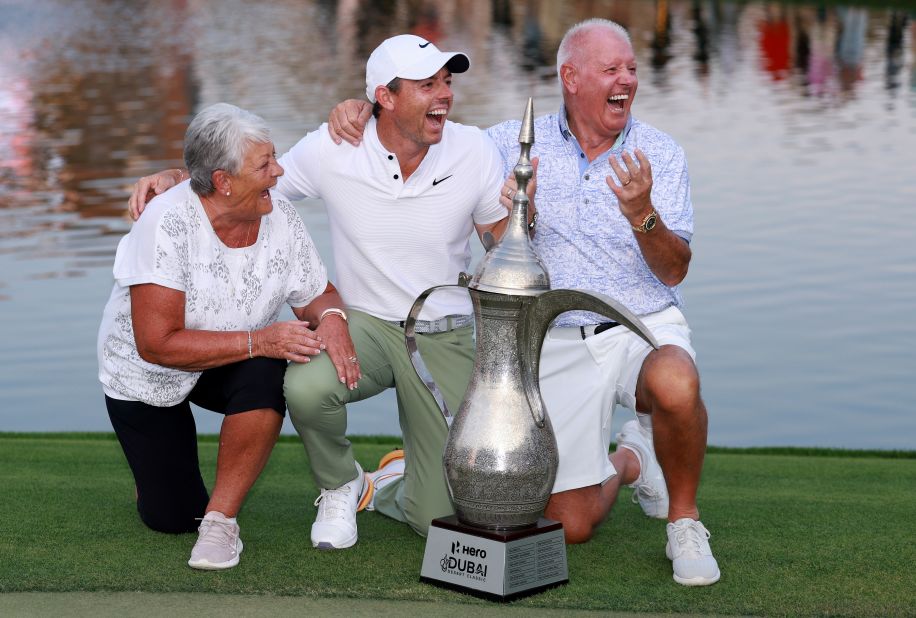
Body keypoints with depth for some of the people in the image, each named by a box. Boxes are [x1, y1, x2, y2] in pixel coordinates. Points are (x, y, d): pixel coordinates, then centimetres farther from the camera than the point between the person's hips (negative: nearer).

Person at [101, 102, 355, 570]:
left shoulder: (280, 218, -17)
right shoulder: (168, 222, -31)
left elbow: (317, 296, -3)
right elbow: (157, 343, -34)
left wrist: (331, 316, -28)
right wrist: (258, 341, -39)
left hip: (233, 366, 3)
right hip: (145, 376, -3)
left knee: (266, 376, -34)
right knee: (172, 519, 0)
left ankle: (222, 517, -16)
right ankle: (164, 453, 35)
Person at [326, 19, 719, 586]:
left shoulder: (661, 154, -1)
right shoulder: (520, 143, 2)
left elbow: (675, 271, -7)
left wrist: (643, 216, -27)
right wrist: (365, 110, -7)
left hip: (646, 327, -1)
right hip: (559, 345, 1)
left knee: (674, 385, -40)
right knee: (571, 526, -3)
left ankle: (685, 522, -11)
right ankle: (626, 463, 33)